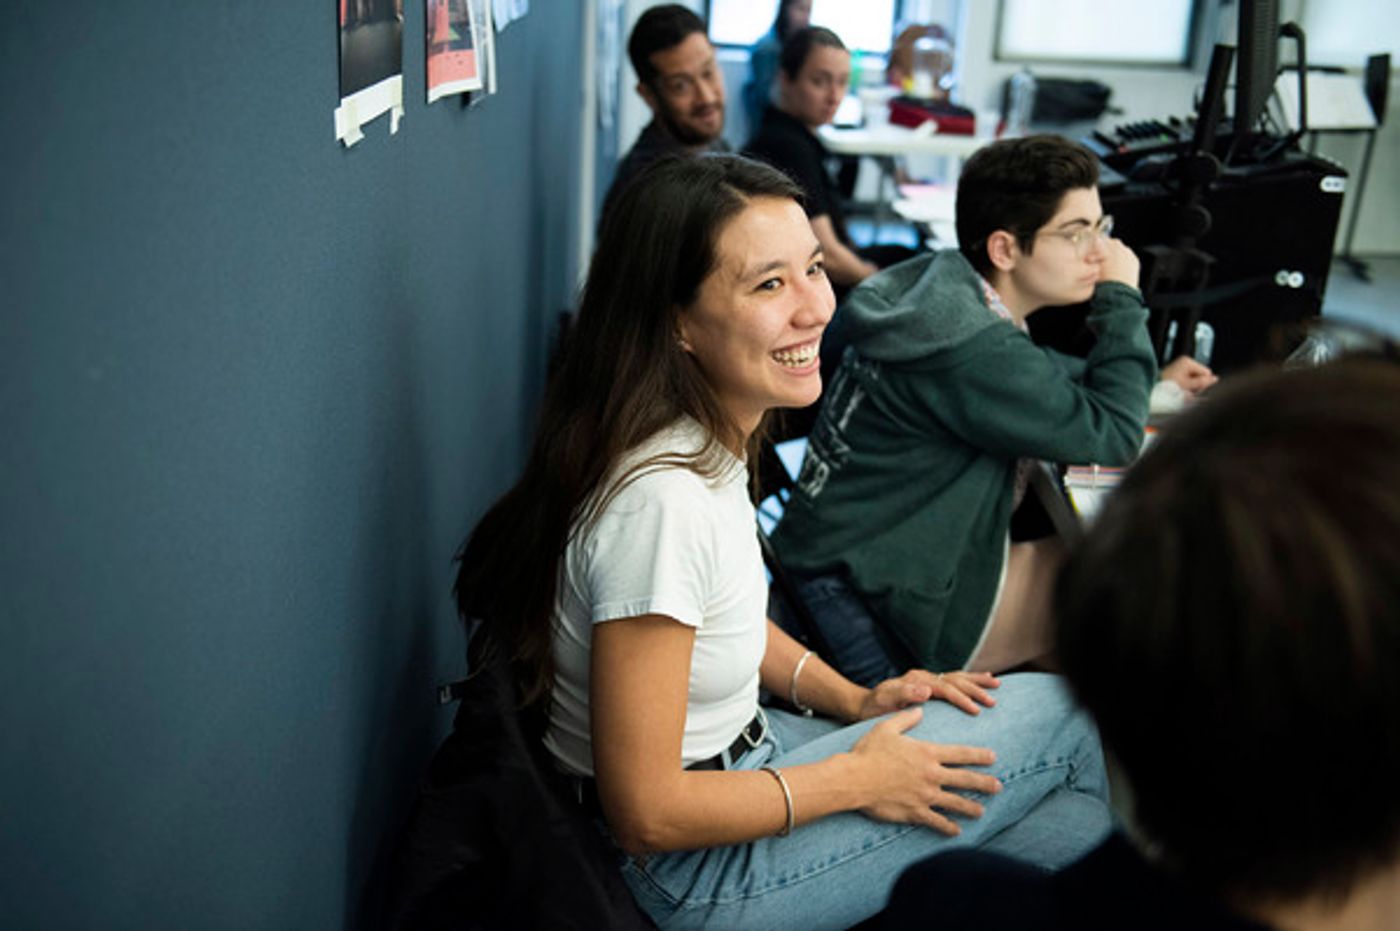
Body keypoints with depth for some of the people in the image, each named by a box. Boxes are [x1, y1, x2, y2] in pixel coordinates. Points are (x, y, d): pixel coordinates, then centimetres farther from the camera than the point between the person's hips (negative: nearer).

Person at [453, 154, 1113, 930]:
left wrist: (852, 700, 2)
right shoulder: (661, 500, -31)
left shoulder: (712, 433, -3)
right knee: (1065, 712, -1)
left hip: (739, 752, 8)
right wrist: (858, 780, -15)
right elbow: (647, 813, -26)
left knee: (1083, 819, 3)